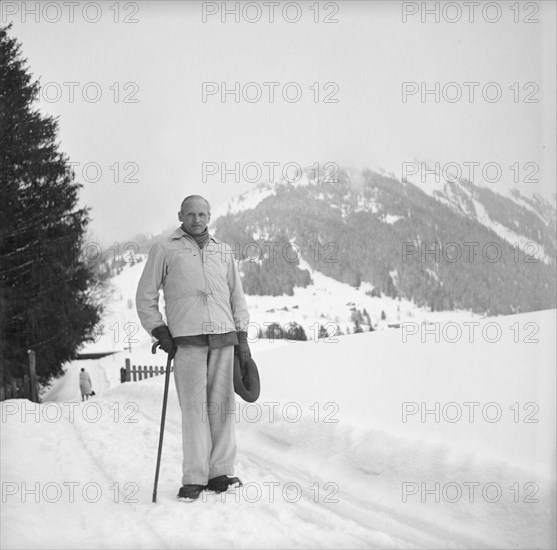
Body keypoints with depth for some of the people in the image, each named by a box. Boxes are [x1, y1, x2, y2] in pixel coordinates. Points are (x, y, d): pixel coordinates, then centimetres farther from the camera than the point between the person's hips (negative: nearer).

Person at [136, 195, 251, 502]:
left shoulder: (223, 252, 20)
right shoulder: (164, 249, 10)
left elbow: (237, 296, 23)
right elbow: (145, 297, 10)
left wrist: (242, 338, 15)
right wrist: (160, 332, 0)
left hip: (223, 337, 3)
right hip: (186, 338, -3)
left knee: (221, 405, 0)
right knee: (194, 407, -8)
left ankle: (220, 473, 5)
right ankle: (194, 478, -5)